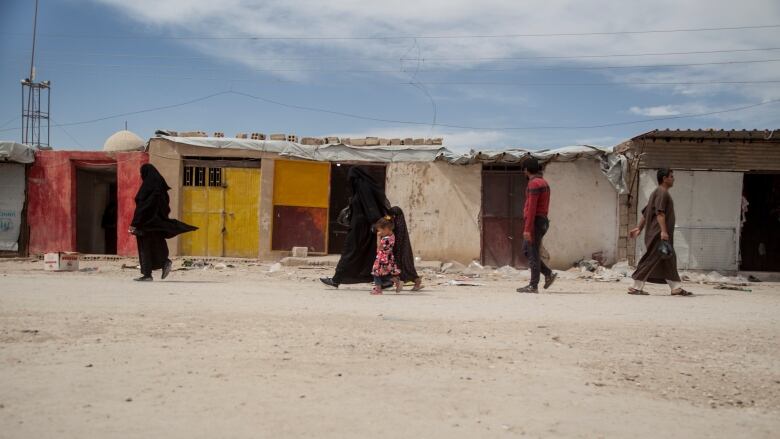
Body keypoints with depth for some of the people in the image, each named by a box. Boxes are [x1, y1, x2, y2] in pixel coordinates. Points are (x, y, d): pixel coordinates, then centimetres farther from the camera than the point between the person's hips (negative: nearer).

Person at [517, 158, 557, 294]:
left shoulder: (534, 183, -15)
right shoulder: (543, 182, 17)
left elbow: (532, 208, -21)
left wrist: (527, 229, -22)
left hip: (535, 223, -10)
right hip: (541, 222, 10)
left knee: (533, 254, -5)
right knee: (527, 251, 14)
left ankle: (533, 286, 0)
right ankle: (548, 274, 11)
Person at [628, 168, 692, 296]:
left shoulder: (658, 192, 21)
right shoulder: (662, 192, -10)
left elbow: (646, 212, 20)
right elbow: (659, 212, -22)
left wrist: (639, 228, 19)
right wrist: (663, 231, -28)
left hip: (659, 234, 11)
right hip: (658, 234, -11)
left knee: (669, 260, 11)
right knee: (651, 259, -8)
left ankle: (676, 288, 14)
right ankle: (636, 287, -6)